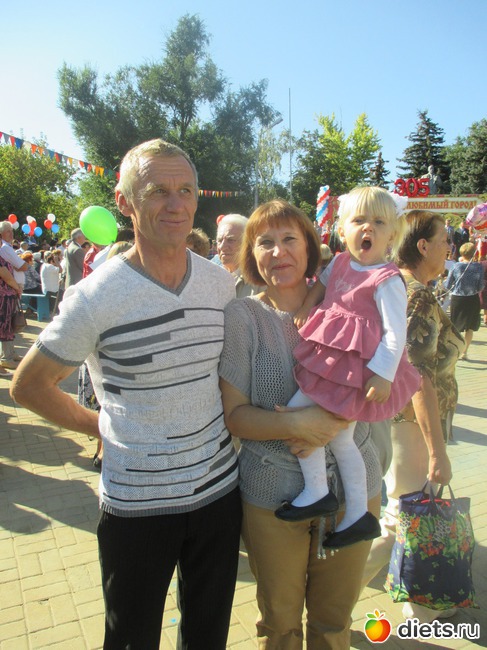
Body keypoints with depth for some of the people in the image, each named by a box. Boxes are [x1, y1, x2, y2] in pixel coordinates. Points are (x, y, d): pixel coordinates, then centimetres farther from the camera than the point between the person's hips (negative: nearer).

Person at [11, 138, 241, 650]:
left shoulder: (222, 283, -3)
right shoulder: (96, 296, -17)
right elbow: (29, 386, -4)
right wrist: (103, 427, -5)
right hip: (137, 503, -3)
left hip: (220, 489, 4)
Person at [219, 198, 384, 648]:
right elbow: (234, 414, -10)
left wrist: (331, 421, -18)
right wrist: (297, 425, -25)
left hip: (353, 484, 2)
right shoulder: (242, 317, -9)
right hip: (273, 492, -2)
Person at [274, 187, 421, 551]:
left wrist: (383, 375, -23)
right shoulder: (341, 264, 8)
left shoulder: (387, 280, -13)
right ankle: (358, 516, 29)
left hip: (356, 366, -8)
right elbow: (322, 283, 28)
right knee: (341, 439, 13)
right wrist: (306, 306, 11)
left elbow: (396, 333, -17)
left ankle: (318, 494, 9)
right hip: (332, 360, 8)